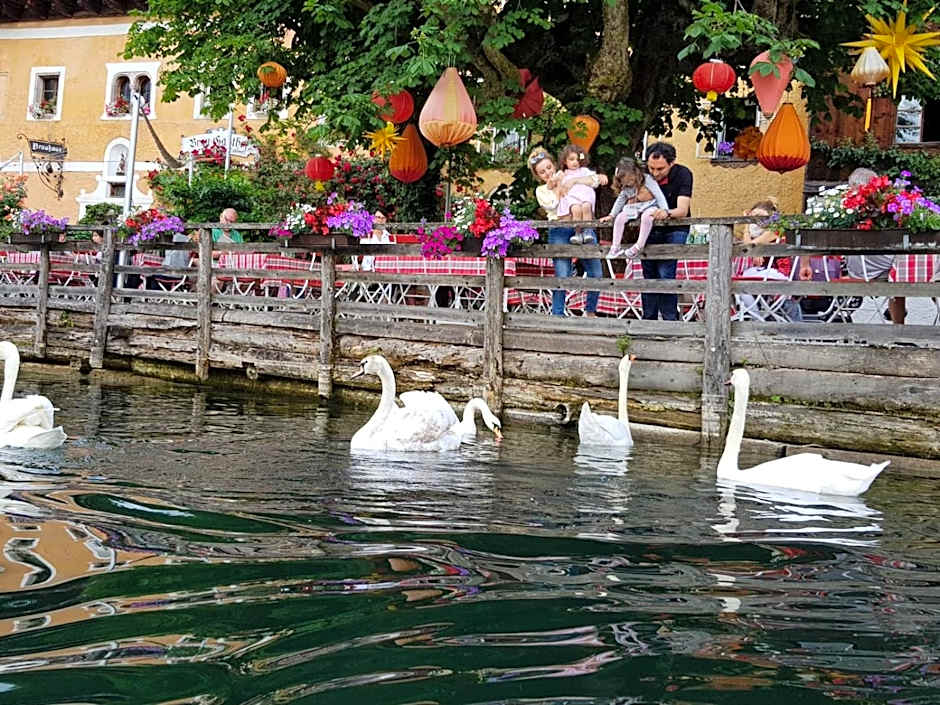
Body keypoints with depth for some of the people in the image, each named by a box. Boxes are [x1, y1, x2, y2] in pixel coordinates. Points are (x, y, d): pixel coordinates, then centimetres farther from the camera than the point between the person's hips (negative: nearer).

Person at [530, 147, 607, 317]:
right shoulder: (541, 191, 17)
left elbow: (596, 179, 1)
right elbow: (553, 205, -4)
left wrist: (574, 180, -11)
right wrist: (556, 187, 3)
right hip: (559, 231, -1)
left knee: (596, 274, -3)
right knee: (562, 276, -10)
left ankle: (590, 311, 14)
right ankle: (557, 314, 1)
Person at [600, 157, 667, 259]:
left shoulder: (647, 180, -13)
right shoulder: (625, 187, 3)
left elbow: (659, 196, -15)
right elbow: (620, 200, 18)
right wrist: (611, 215, 13)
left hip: (649, 206, -5)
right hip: (633, 209, 5)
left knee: (646, 216, -38)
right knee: (620, 217, -20)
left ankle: (639, 246, -34)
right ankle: (615, 247, -17)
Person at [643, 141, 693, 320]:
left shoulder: (682, 174, -18)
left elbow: (683, 210, -27)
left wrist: (667, 212, -49)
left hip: (675, 230, -4)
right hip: (650, 229, 4)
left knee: (665, 273, -18)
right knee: (648, 274, 2)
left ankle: (670, 320, -11)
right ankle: (648, 320, 11)